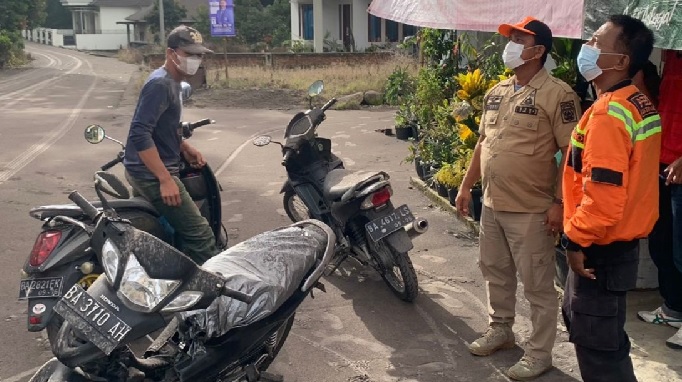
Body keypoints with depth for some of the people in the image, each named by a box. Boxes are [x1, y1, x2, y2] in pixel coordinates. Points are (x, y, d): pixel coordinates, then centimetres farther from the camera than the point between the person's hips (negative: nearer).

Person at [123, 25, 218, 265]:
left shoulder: (171, 82, 14)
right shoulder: (160, 84, -18)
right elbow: (139, 134, -27)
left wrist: (185, 148, 11)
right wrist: (165, 179, -28)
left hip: (150, 173, 11)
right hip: (152, 175, -11)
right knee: (199, 235, -13)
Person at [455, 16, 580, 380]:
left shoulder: (557, 94, -13)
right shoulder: (496, 92, 10)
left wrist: (560, 203, -18)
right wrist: (466, 185, 16)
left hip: (531, 211, -7)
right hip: (492, 205, 8)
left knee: (538, 286, 5)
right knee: (495, 272, 20)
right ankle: (500, 330, 40)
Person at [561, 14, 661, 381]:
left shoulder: (608, 113, -23)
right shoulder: (639, 104, 7)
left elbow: (604, 193, -29)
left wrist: (576, 239, -15)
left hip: (601, 249, -10)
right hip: (622, 241, 10)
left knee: (597, 345, 4)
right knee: (579, 319, 24)